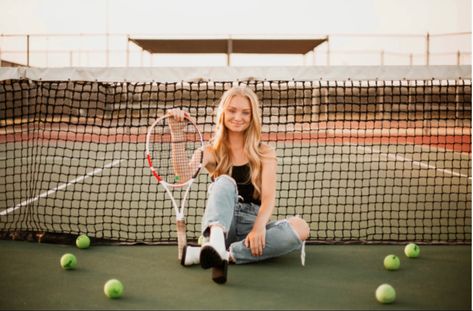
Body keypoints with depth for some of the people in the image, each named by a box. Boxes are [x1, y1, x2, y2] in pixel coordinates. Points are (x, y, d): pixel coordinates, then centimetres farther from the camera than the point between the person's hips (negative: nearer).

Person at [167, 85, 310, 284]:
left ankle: (226, 255, -36)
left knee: (300, 228, -27)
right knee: (225, 182, -29)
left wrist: (259, 226, -27)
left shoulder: (265, 154, 8)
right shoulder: (212, 152, 9)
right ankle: (216, 242, -58)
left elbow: (268, 197, -7)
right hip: (219, 223, -1)